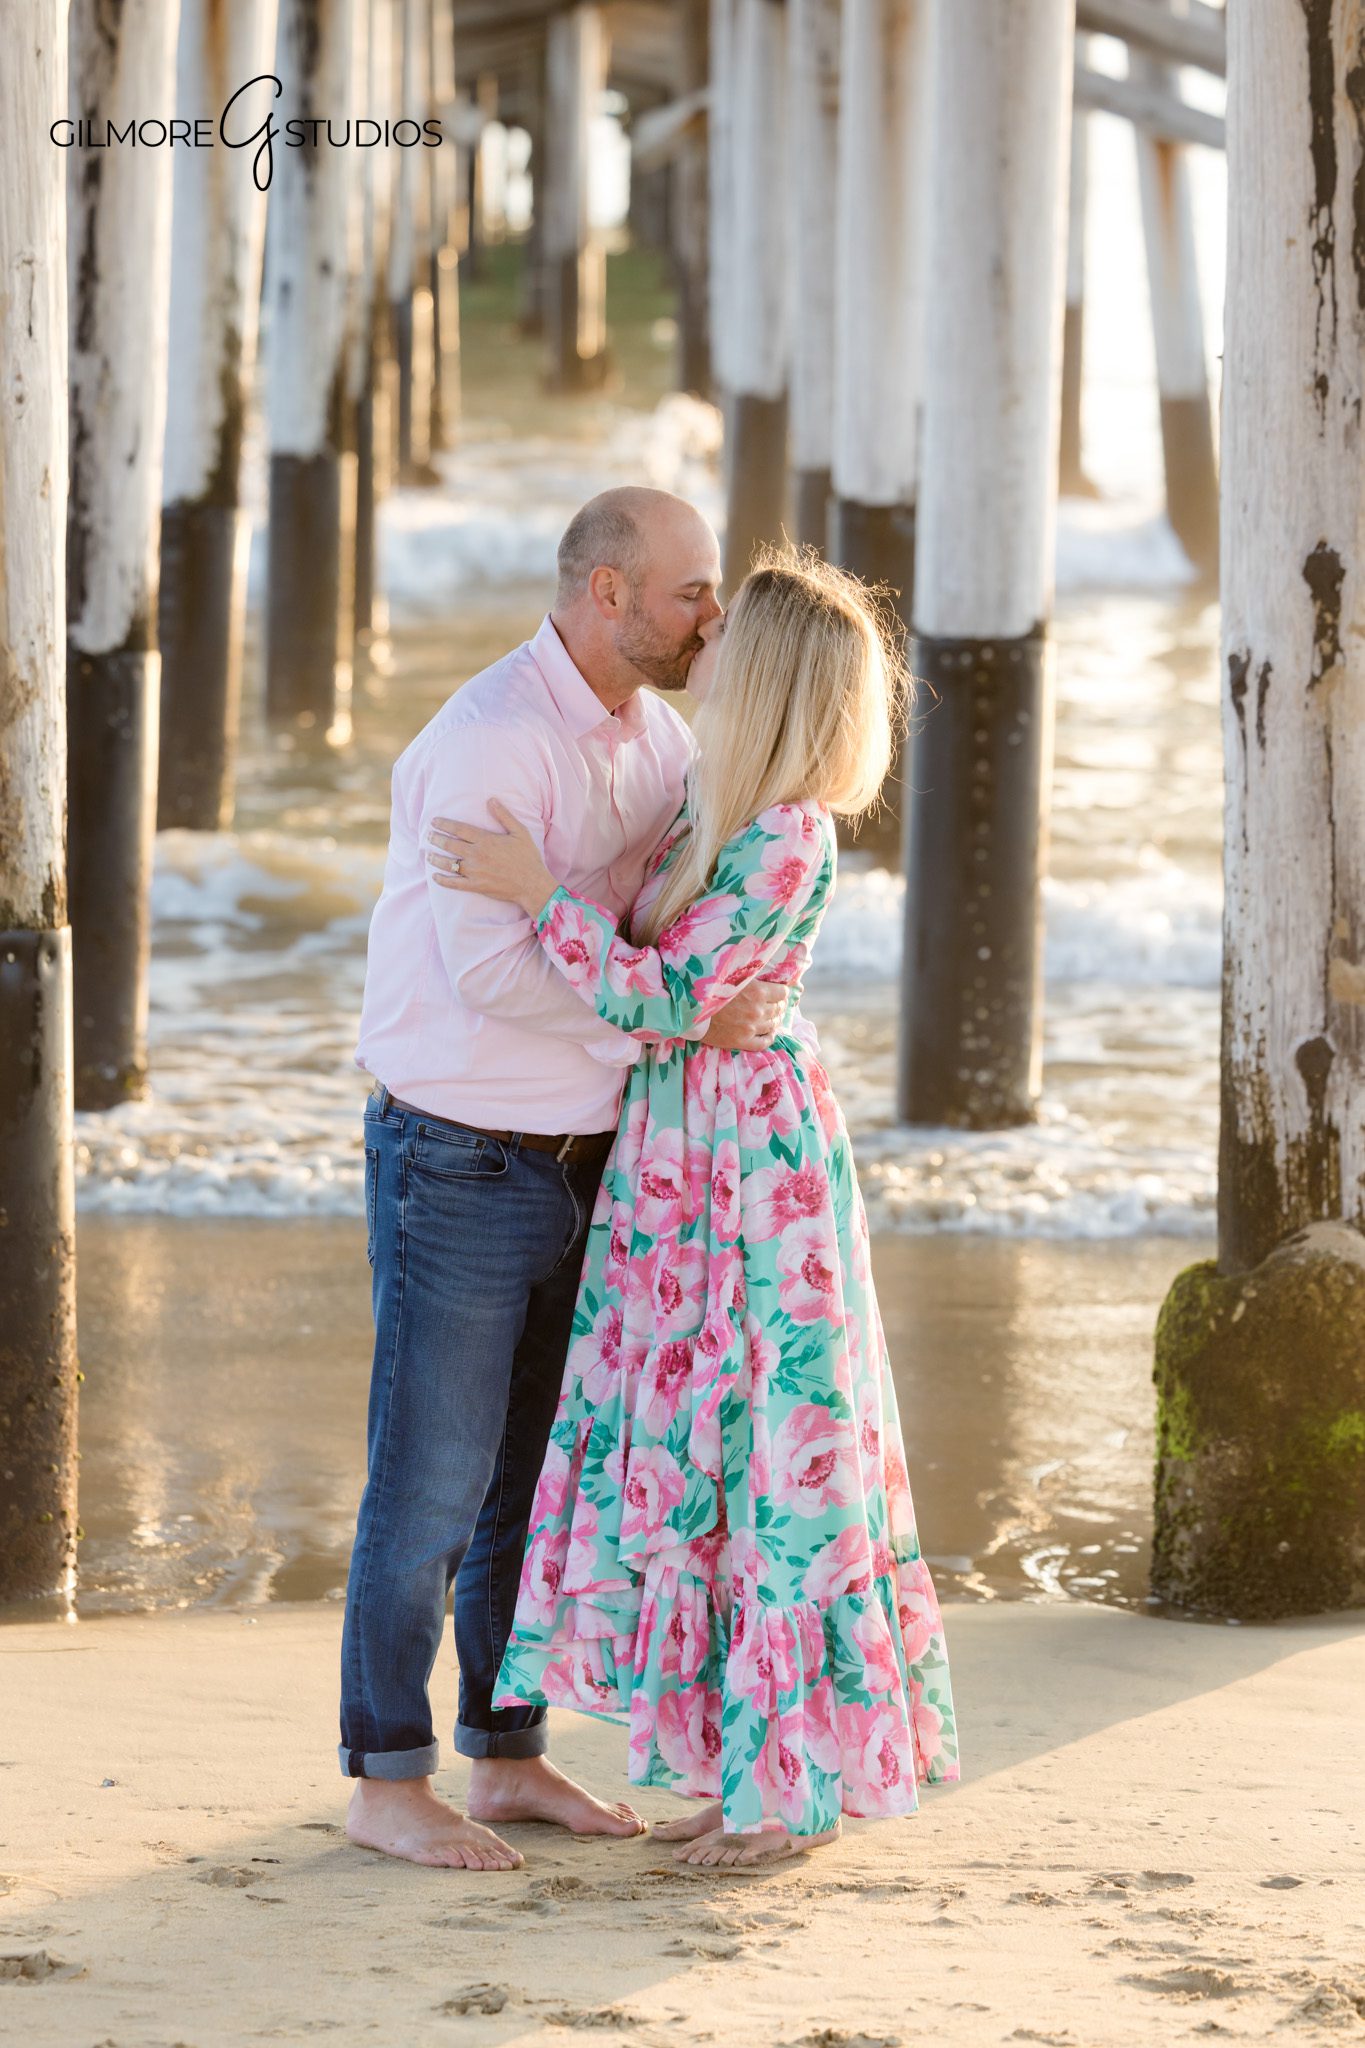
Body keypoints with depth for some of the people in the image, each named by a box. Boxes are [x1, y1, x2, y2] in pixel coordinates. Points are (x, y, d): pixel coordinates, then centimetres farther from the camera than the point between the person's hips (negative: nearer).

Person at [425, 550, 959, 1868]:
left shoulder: (788, 840, -19)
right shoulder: (720, 804, 9)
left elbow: (661, 992, -21)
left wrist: (538, 891, -21)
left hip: (754, 1160, -9)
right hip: (683, 1162, 9)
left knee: (767, 1455, -3)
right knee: (690, 1448, 10)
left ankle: (799, 1784, 4)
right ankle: (754, 1766, 16)